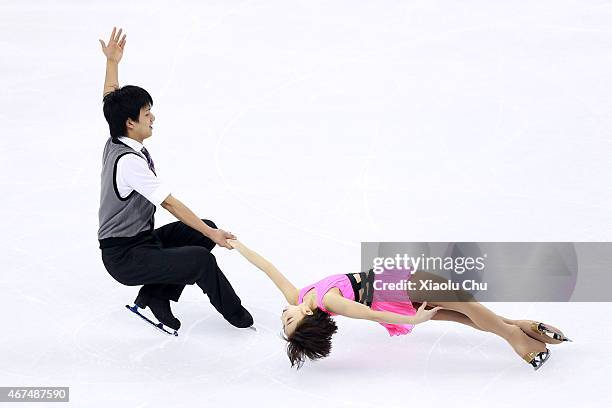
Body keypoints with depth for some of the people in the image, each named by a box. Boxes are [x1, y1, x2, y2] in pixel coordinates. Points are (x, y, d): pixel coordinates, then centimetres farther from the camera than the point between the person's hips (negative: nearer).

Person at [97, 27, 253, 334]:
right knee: (201, 260, -24)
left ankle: (155, 295, 7)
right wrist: (211, 234, -19)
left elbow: (111, 101, 19)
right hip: (125, 257, -10)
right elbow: (169, 203, -23)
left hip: (141, 238, 10)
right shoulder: (129, 161, -25)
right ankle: (236, 315, 1)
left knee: (206, 229, 5)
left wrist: (112, 62, 20)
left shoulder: (114, 142, 1)